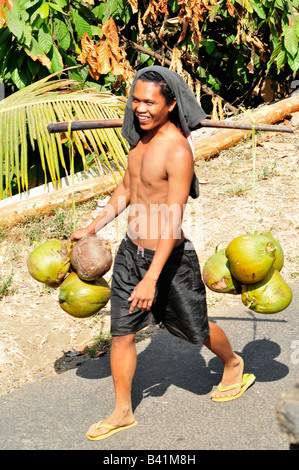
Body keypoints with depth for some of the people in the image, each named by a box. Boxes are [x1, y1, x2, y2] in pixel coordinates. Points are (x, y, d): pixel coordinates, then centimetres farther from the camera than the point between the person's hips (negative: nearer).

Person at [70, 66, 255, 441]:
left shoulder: (178, 150, -24)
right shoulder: (140, 136, 3)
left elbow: (173, 222, -27)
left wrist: (151, 278, -29)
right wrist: (93, 227, 14)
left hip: (169, 258, -7)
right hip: (131, 251, 7)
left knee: (193, 328, 15)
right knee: (121, 333, 9)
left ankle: (234, 365, 46)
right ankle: (122, 412, 25)